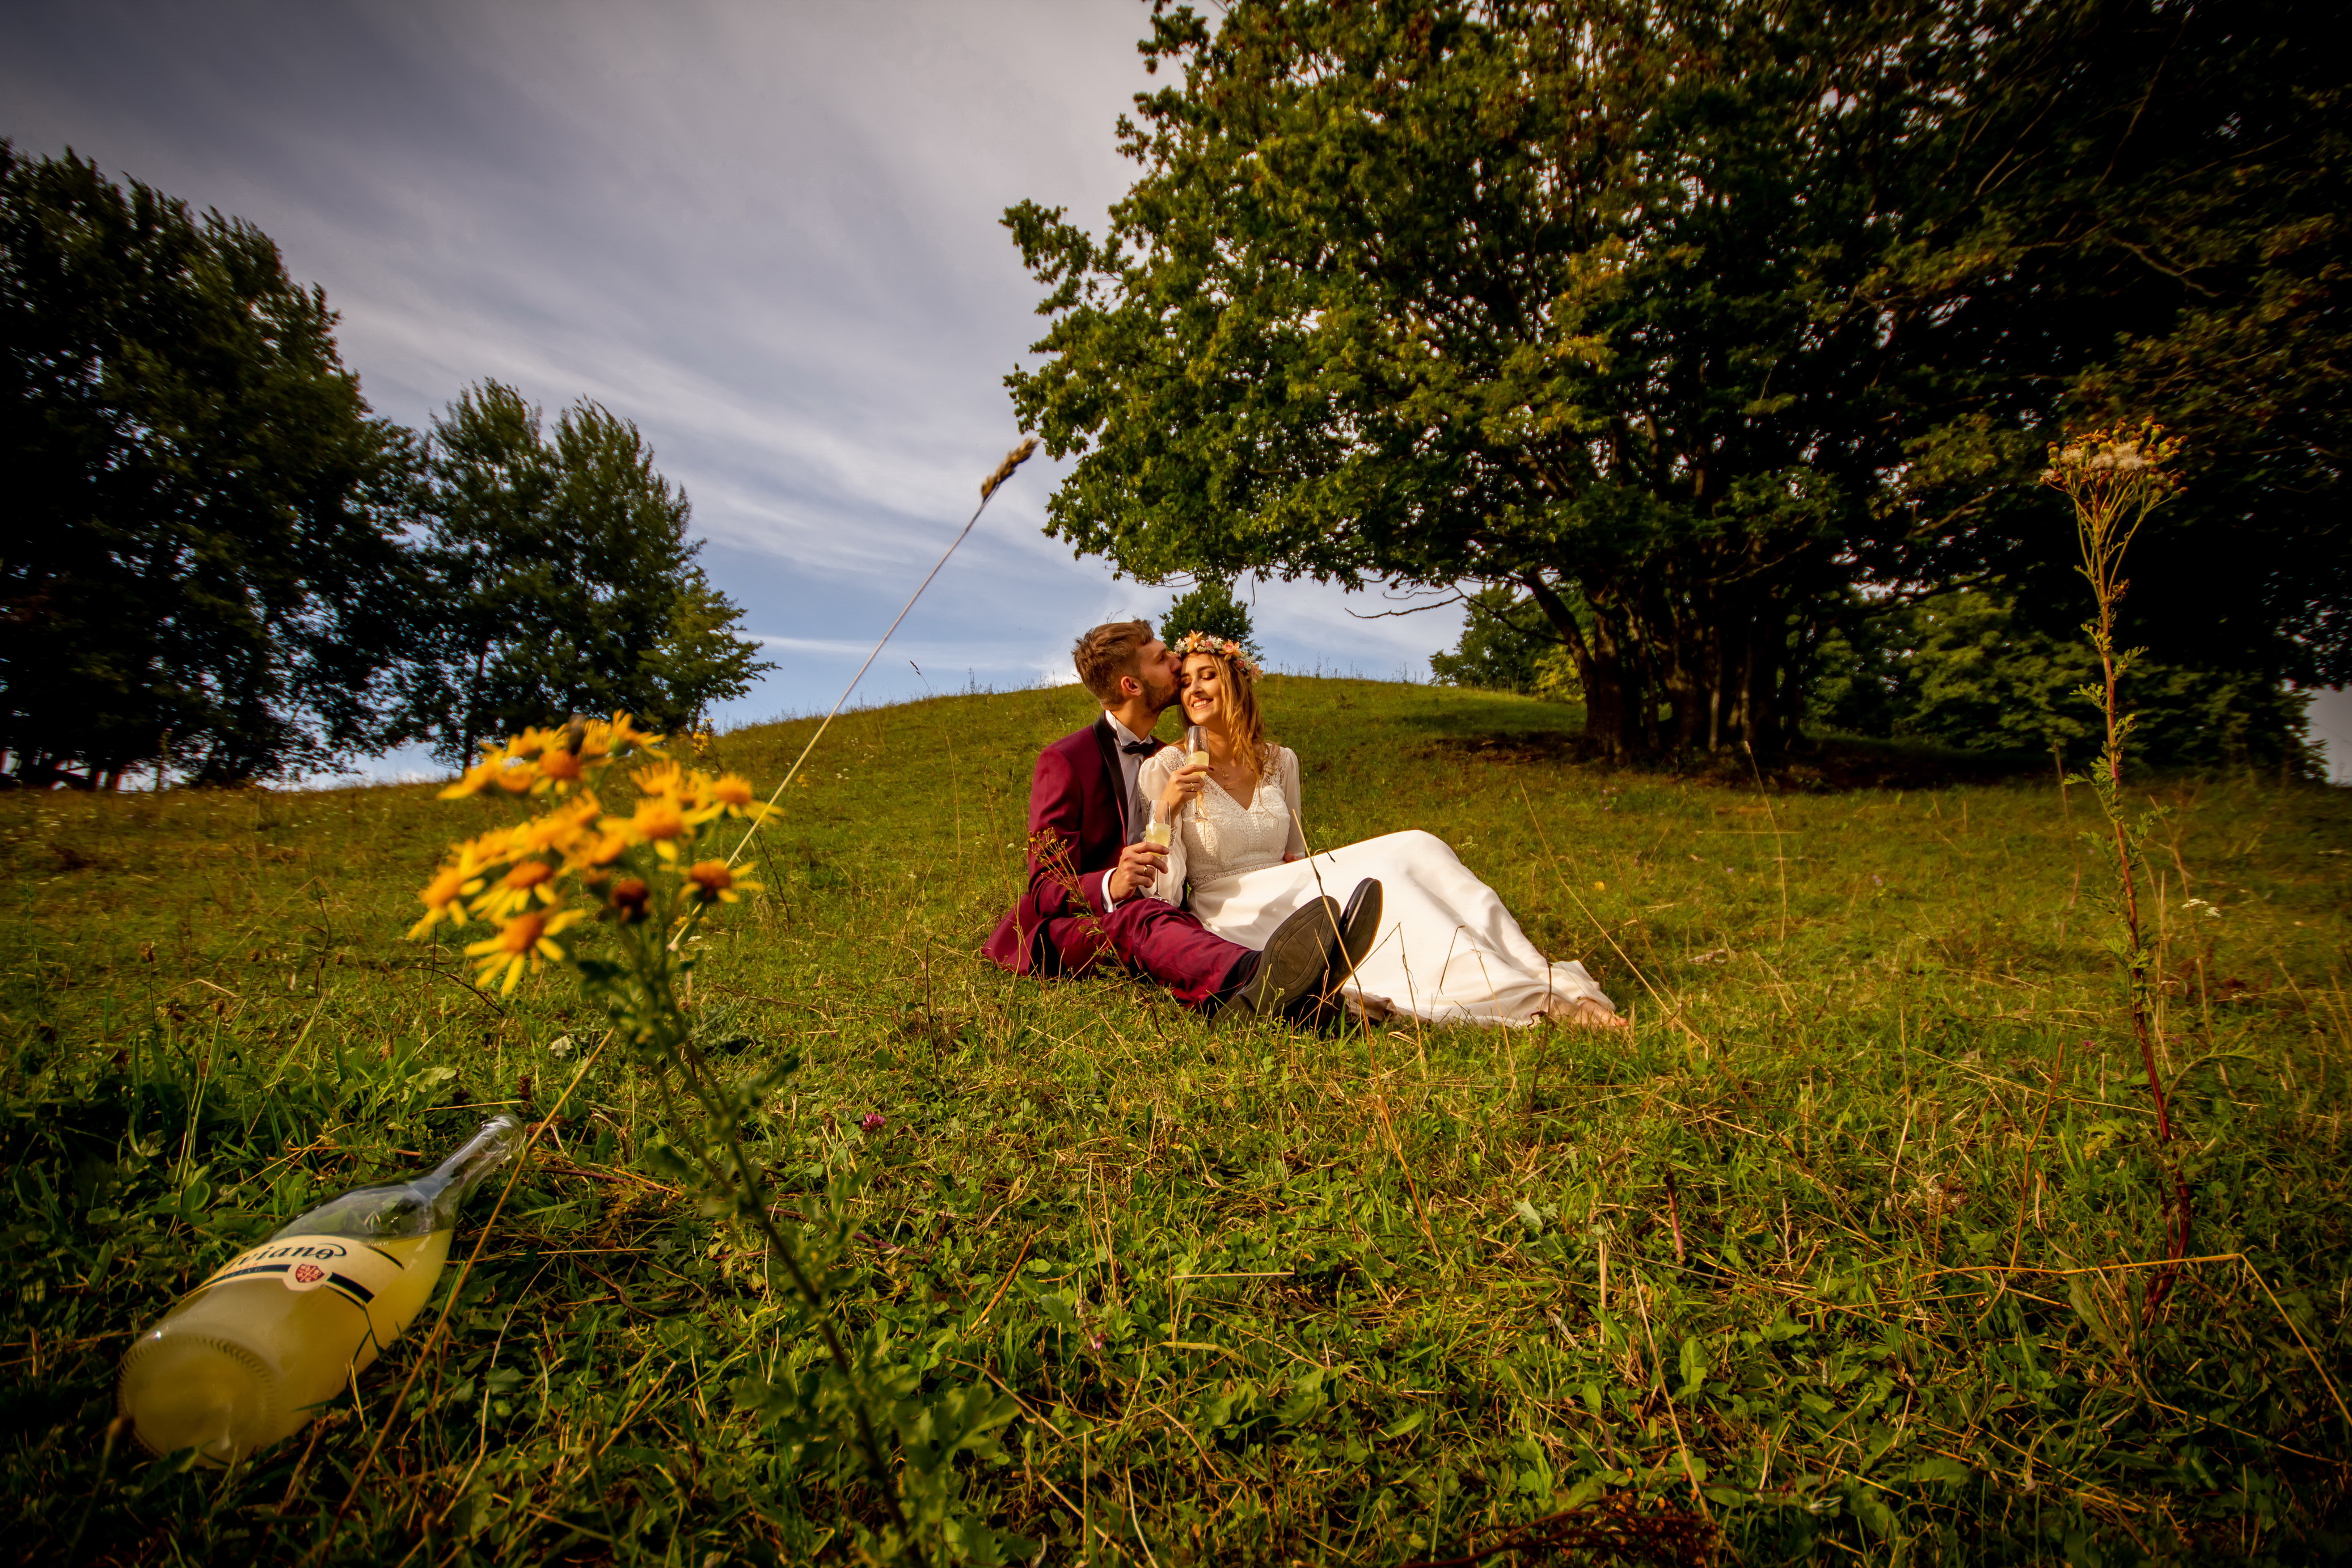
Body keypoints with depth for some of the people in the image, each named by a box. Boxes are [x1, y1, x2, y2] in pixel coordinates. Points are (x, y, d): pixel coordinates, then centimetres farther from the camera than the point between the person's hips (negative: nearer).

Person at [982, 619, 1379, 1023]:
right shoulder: (1063, 760, -7)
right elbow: (1047, 889, -12)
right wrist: (1111, 887, -36)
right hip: (1071, 926, -6)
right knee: (1142, 918, -39)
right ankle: (1251, 977, -68)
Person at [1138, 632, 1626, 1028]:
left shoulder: (1279, 762, 11)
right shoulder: (1165, 770, -4)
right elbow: (1161, 895, -8)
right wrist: (1165, 810, -22)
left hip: (1288, 900, 5)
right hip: (1229, 923, -5)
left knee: (1416, 849, -20)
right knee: (1382, 869, -29)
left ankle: (1545, 985, -25)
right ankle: (1522, 998, -28)